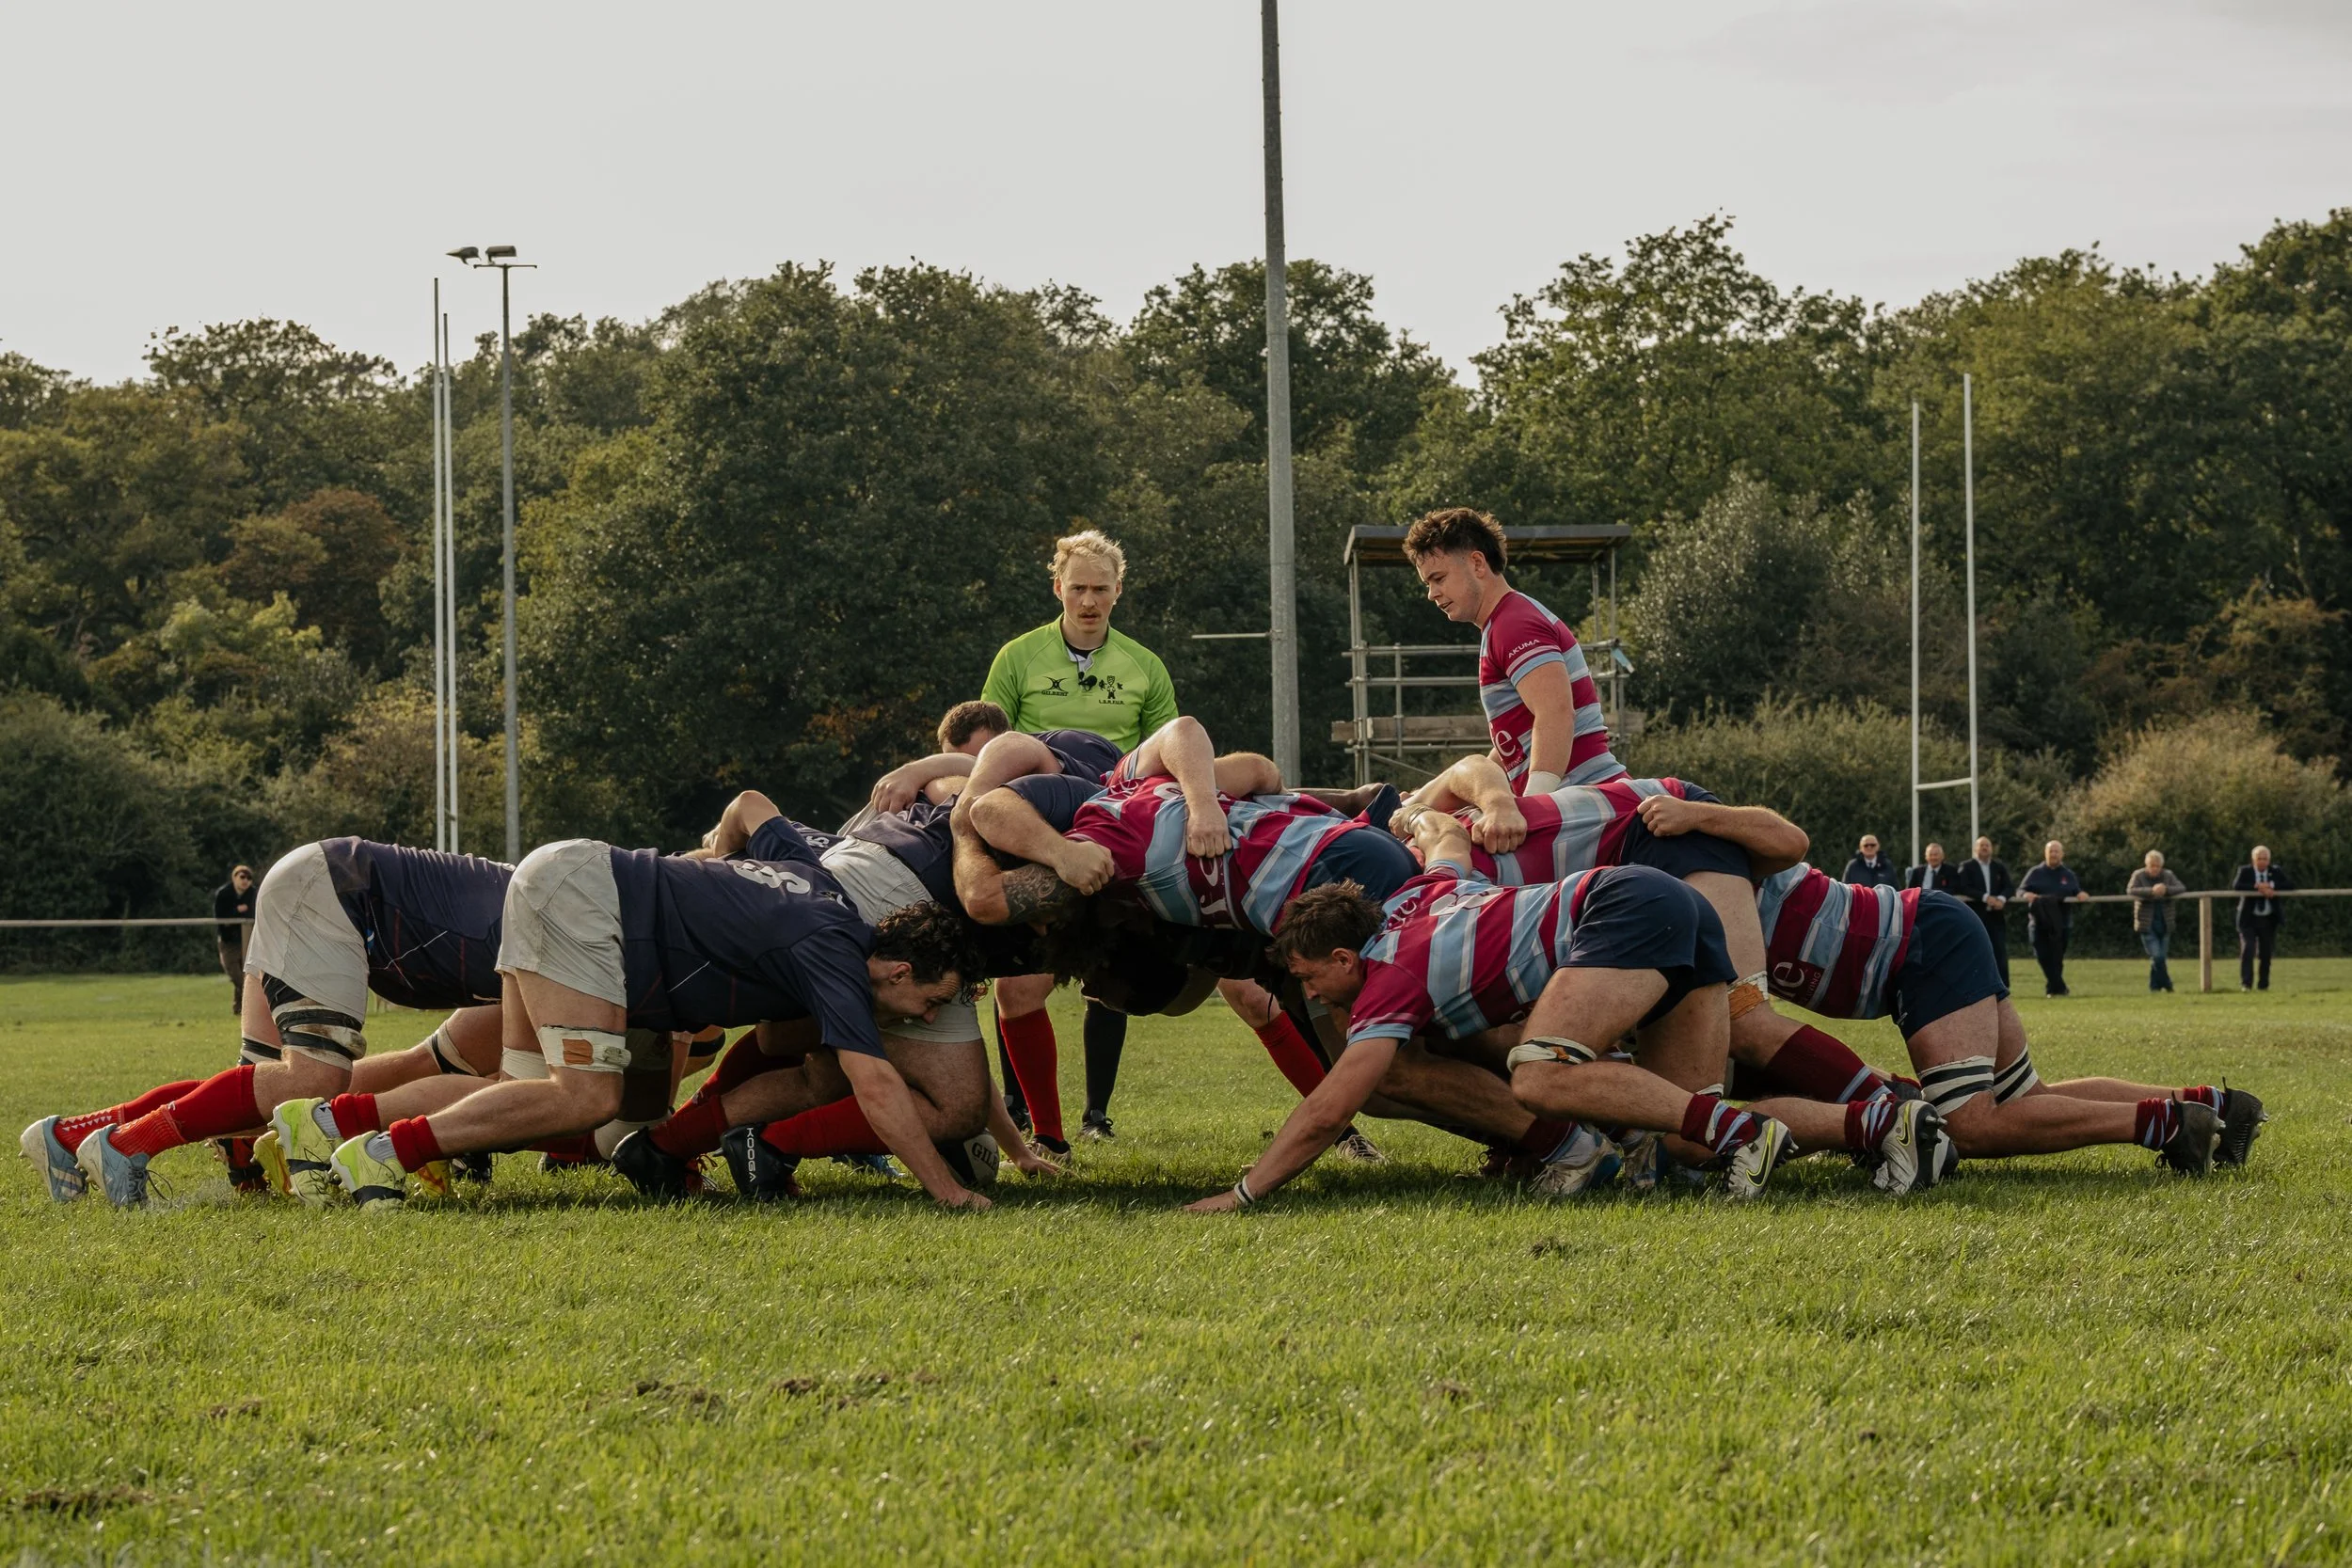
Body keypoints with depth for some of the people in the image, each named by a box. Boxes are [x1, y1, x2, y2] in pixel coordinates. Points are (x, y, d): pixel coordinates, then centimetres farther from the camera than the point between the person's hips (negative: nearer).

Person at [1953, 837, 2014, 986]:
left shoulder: (2000, 867, 13)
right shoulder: (1967, 867, 2)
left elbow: (2009, 887, 6)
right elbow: (1964, 889, -10)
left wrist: (2002, 898, -16)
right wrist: (1985, 897, -21)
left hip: (1996, 915, 3)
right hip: (1976, 916, -3)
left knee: (2000, 951, -2)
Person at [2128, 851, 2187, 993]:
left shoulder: (2167, 876, 5)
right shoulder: (2138, 876, -4)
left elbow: (2182, 888, -7)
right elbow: (2131, 890, -21)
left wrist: (2166, 890, -26)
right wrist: (2151, 891, -33)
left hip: (2164, 924, 3)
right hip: (2147, 924, -3)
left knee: (2159, 957, 5)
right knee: (2156, 957, -14)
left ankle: (2154, 987, 17)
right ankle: (2167, 985, -5)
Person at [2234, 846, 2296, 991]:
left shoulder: (2276, 872, 4)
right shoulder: (2245, 871, -1)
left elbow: (2290, 884, -8)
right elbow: (2236, 886, -18)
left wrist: (2271, 886, -19)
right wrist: (2257, 887, -25)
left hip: (2269, 920, 2)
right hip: (2249, 919, -2)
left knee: (2266, 953, 5)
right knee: (2247, 949, -14)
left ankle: (2263, 985, 15)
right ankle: (2246, 984, -14)